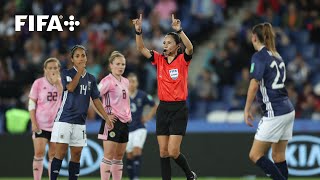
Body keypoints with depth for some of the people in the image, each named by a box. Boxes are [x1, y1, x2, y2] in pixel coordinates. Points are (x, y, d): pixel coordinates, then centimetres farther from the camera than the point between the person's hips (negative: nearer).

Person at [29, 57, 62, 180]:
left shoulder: (62, 83, 3)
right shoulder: (38, 83, -2)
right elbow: (31, 104, -1)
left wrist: (57, 82, -18)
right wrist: (34, 122, -8)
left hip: (56, 125, 2)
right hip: (40, 125, -2)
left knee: (54, 156, 6)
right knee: (39, 153, -10)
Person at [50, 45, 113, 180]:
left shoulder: (91, 79, 11)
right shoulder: (66, 73, -1)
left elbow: (96, 100, 11)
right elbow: (71, 87, -20)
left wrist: (106, 118, 5)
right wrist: (79, 71, -15)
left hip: (80, 121, 5)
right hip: (64, 119, -5)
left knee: (76, 154, 5)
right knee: (61, 152, -9)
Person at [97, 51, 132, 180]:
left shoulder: (125, 82, 14)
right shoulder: (108, 81, -10)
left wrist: (129, 115, 15)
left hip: (124, 122, 8)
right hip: (112, 121, -8)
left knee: (119, 157, 9)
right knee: (109, 156, -10)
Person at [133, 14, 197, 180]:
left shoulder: (182, 60, -5)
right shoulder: (159, 59, 6)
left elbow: (190, 48, -26)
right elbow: (141, 49, -3)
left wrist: (179, 31, -39)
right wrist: (138, 31, -19)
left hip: (179, 109, -5)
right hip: (163, 108, 5)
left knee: (173, 152, -9)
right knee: (163, 152, 4)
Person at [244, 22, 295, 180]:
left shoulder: (259, 56, -9)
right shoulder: (277, 56, 15)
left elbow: (254, 85, -18)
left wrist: (247, 110, -11)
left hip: (275, 113, -8)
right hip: (288, 110, 8)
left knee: (255, 155, -4)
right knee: (279, 156, 10)